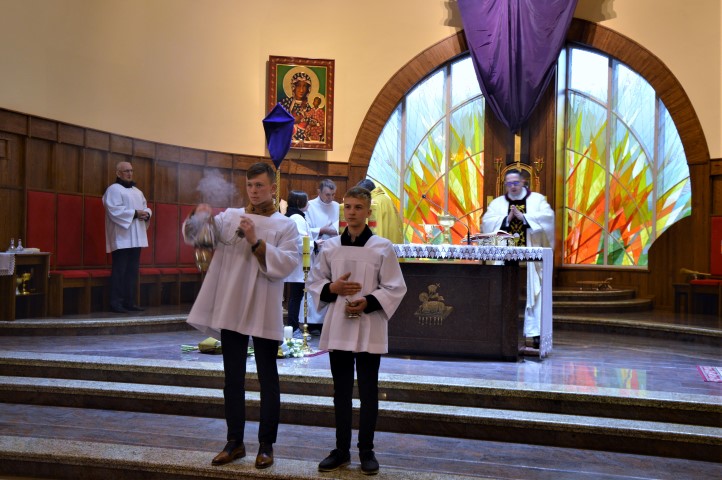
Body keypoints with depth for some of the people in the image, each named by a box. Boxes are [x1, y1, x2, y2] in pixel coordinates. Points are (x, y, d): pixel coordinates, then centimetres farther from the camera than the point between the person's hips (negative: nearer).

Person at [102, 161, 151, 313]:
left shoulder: (137, 191, 21)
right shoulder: (113, 189, -3)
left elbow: (146, 208, 18)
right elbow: (114, 210, -16)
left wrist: (146, 214, -5)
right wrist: (135, 213, -19)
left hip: (136, 237, 8)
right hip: (121, 238, -7)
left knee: (133, 270, 7)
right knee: (120, 270, -7)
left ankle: (130, 302, 12)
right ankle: (116, 302, -3)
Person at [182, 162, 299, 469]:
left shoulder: (285, 226, 0)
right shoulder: (230, 217, 9)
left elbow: (288, 264, -13)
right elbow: (193, 235, 2)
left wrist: (256, 242, -21)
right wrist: (199, 216, -19)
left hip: (264, 313, -3)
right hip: (230, 309, 3)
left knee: (267, 380, 5)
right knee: (233, 378, 11)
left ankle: (266, 445, 16)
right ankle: (235, 442, 23)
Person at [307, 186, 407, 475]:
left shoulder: (382, 247, -4)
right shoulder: (330, 246, 4)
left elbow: (395, 288, -5)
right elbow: (314, 281, 10)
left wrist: (368, 303, -17)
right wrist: (332, 288, -10)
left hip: (369, 327, -3)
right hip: (338, 326, 3)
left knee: (368, 392, 6)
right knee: (341, 390, 12)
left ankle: (366, 451, 19)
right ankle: (342, 449, 24)